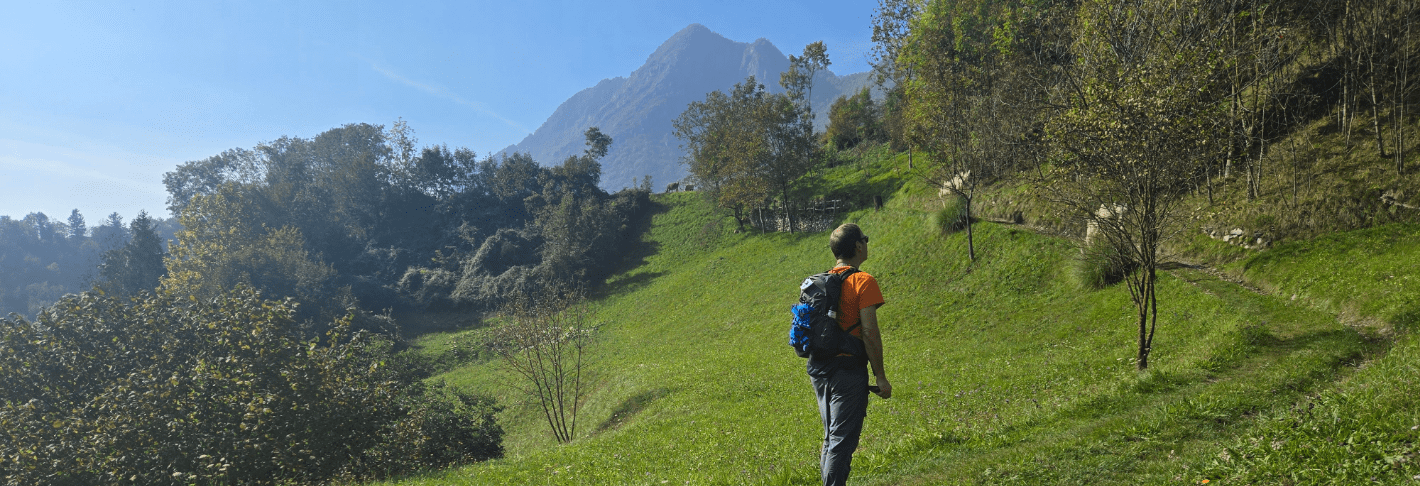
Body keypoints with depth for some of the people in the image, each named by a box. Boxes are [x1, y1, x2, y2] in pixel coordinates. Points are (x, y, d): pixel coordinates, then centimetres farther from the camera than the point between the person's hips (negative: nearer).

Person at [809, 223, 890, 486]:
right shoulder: (863, 282, -11)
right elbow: (869, 333, -16)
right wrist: (881, 377, -11)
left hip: (818, 367, 7)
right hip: (848, 369, -7)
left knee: (831, 437, 18)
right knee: (842, 440, -3)